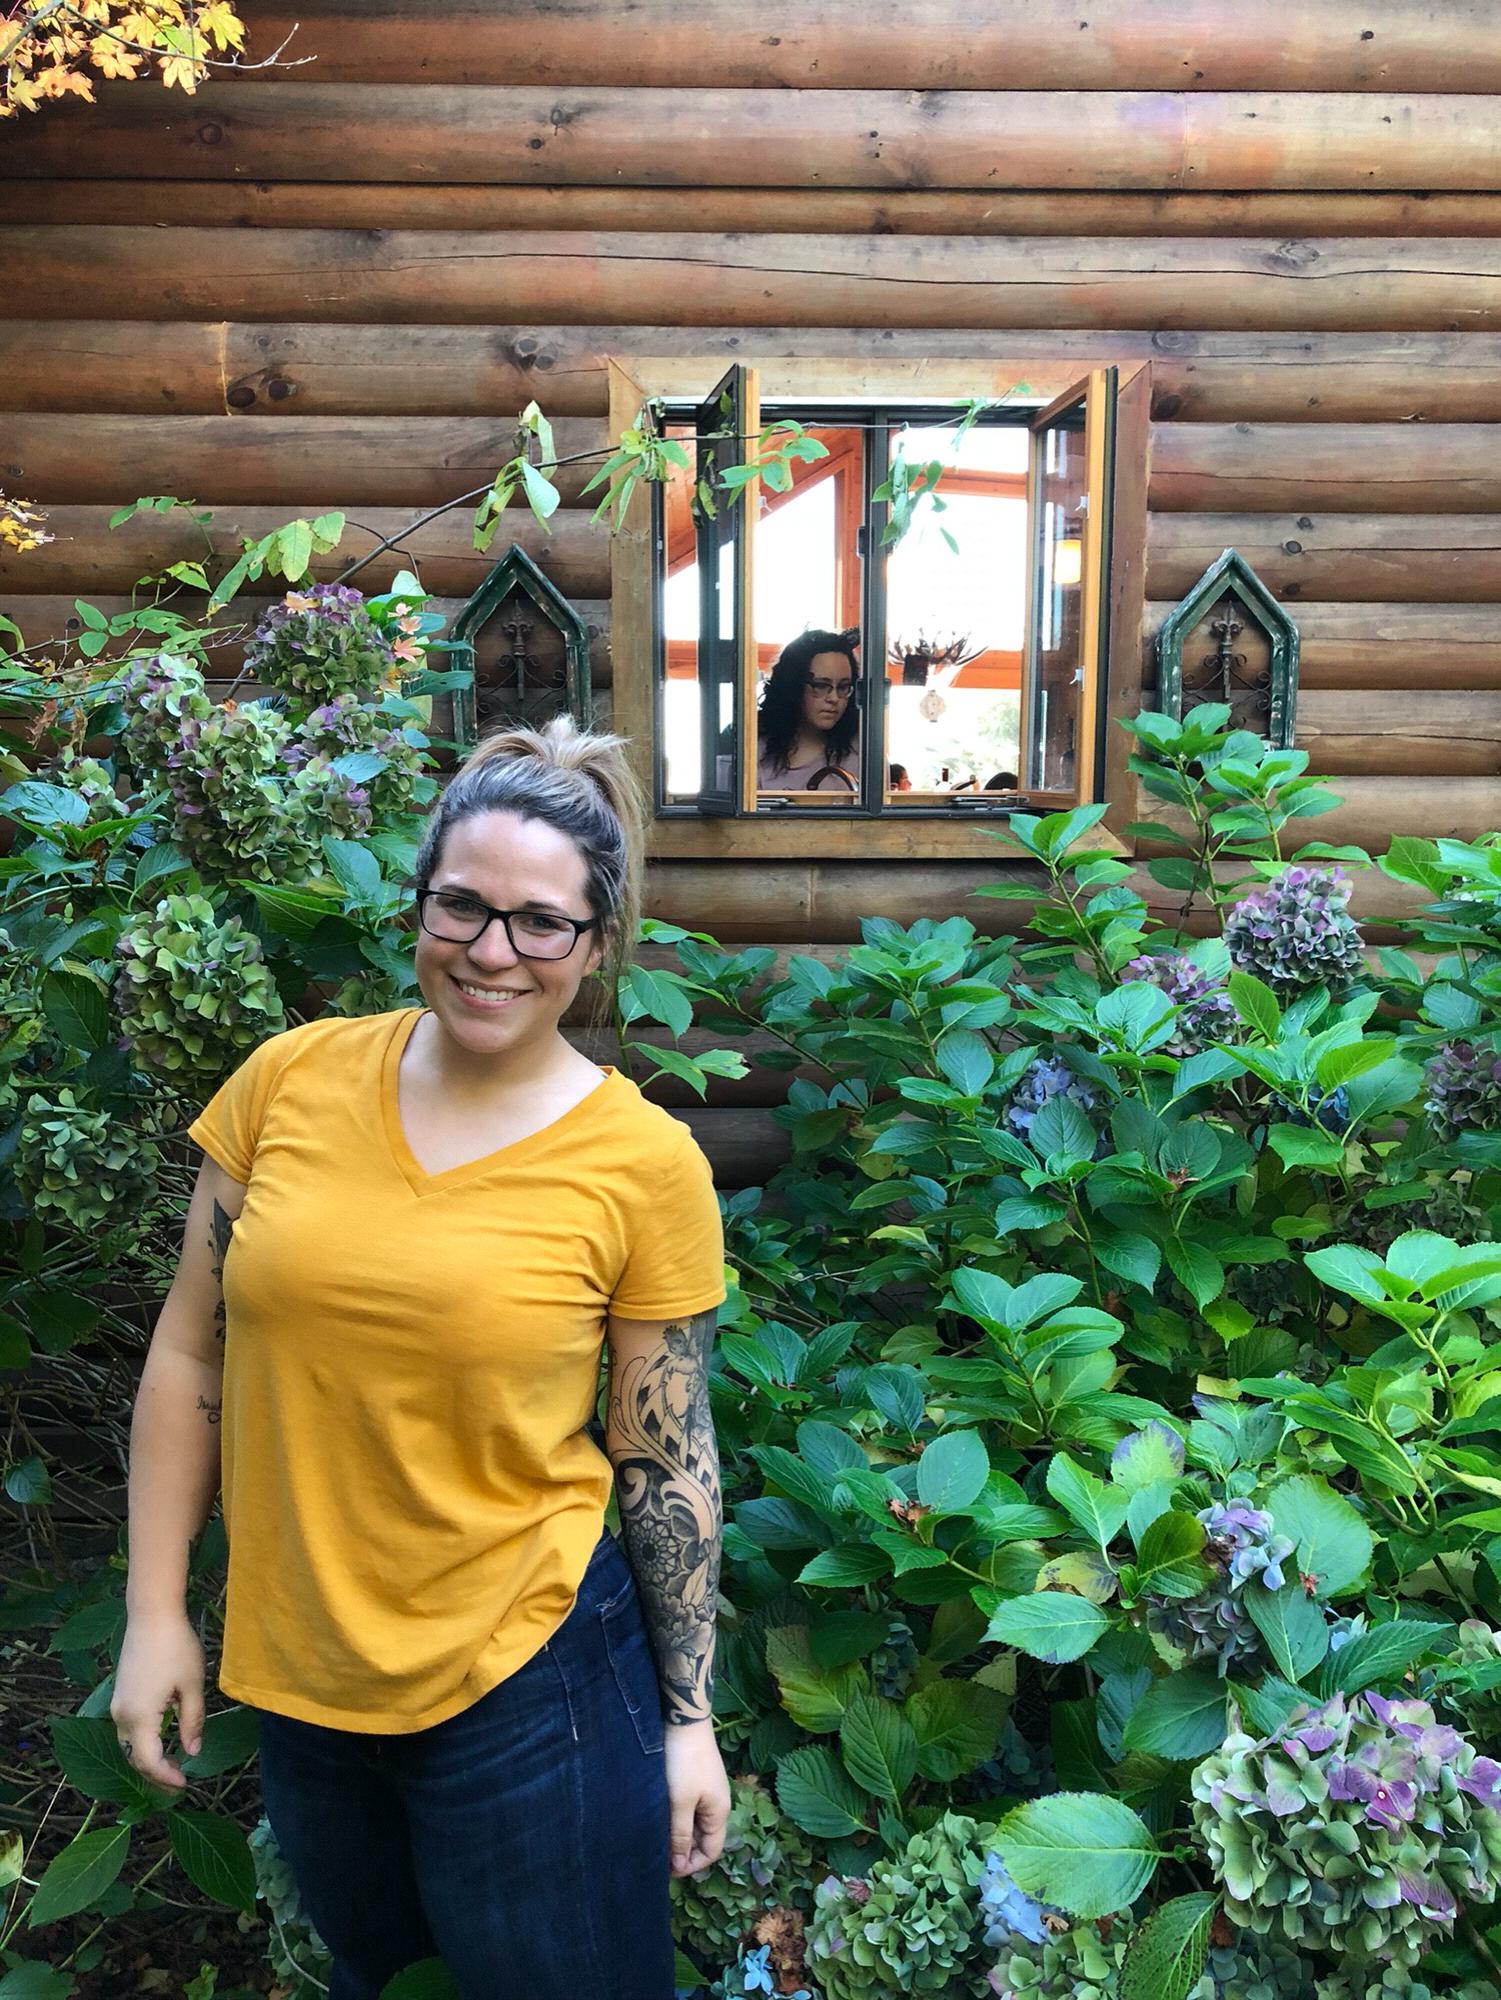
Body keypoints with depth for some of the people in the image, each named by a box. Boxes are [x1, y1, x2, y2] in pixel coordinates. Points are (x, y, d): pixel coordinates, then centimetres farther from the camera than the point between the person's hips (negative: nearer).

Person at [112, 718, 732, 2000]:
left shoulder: (646, 1164, -14)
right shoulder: (291, 1078, -8)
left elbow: (667, 1461, -6)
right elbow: (191, 1352, 0)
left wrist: (690, 1716, -1)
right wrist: (155, 1611, 2)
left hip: (525, 1679, -3)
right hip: (295, 1673, 4)